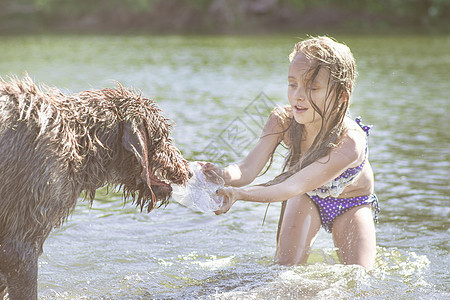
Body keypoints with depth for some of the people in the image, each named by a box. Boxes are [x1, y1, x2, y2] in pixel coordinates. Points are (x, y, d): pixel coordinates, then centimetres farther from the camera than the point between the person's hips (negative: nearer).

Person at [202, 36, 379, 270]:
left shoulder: (349, 143, -43)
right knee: (285, 267, -12)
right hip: (308, 198, 2)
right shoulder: (282, 122, -29)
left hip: (350, 204, -2)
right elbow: (247, 170, -37)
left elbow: (294, 186, -48)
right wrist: (226, 176, -62)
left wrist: (240, 194, -62)